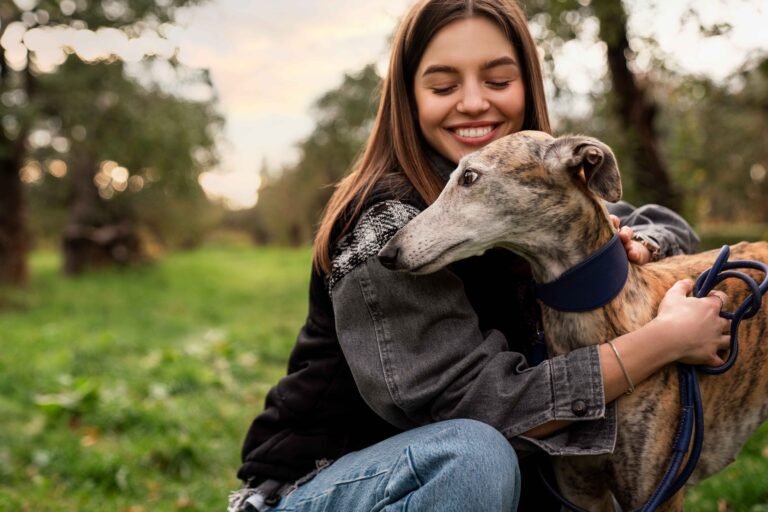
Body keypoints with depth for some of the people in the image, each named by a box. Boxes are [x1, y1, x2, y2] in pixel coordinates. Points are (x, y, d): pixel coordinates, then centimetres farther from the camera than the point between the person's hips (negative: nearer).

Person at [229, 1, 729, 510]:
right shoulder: (387, 218, -23)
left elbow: (663, 221, 12)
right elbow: (477, 404, -28)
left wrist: (634, 246, -13)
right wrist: (665, 339, -24)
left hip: (430, 460, 7)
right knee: (474, 457, -32)